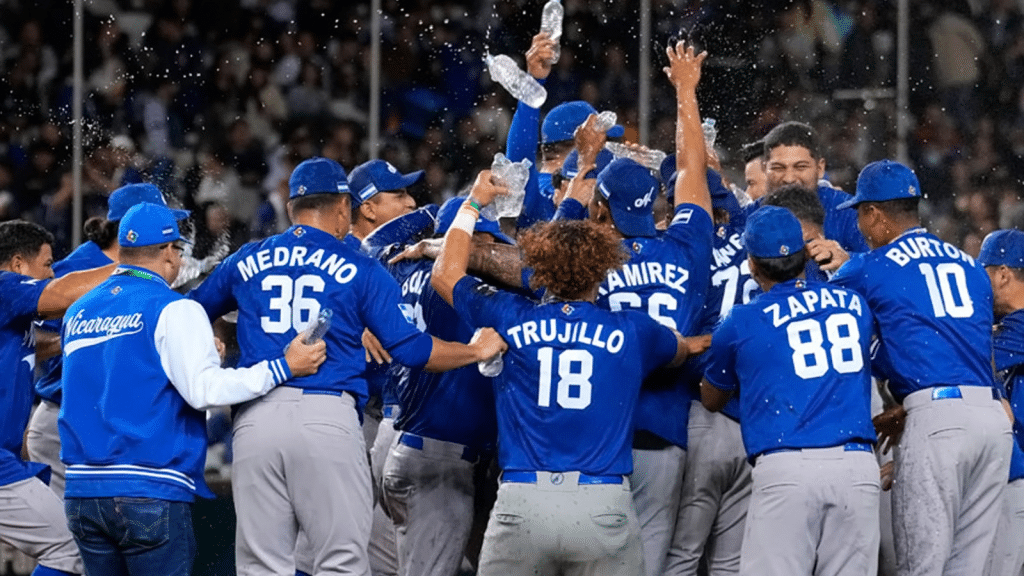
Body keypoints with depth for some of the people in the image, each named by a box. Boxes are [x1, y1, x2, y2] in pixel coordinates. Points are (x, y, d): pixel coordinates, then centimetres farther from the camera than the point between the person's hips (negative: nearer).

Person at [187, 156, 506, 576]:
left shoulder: (246, 262, 14)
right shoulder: (360, 270, 5)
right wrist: (478, 351, 15)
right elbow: (409, 348, 1)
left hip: (256, 418, 3)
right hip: (329, 416, -3)